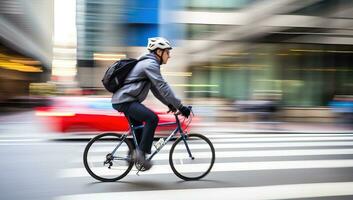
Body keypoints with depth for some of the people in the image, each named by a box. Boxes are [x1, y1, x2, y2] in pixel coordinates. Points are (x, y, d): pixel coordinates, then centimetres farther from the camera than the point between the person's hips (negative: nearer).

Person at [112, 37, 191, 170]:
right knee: (152, 118, -22)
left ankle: (133, 155, 29)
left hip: (123, 100, 11)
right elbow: (163, 87, -22)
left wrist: (169, 104, 12)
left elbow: (155, 88, 20)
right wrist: (180, 106, -20)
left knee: (138, 128, 20)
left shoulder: (149, 63, 18)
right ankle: (141, 152, -15)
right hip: (125, 101, -11)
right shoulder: (150, 64, -15)